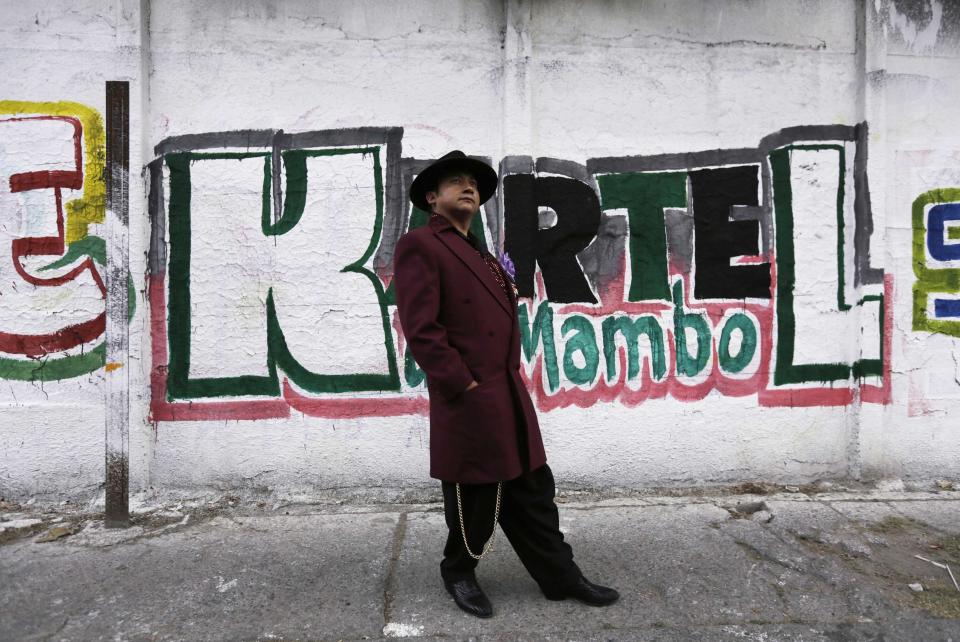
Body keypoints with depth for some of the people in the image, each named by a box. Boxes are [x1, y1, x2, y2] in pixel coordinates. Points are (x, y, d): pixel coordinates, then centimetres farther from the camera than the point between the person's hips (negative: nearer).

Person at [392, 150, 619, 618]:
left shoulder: (480, 254, 19)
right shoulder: (419, 246, -8)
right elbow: (421, 329, -17)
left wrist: (514, 383, 11)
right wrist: (465, 387, -18)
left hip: (510, 395, 8)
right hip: (469, 403, -8)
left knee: (533, 492, 15)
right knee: (474, 500, 8)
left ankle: (560, 576, 28)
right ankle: (459, 573, 32)